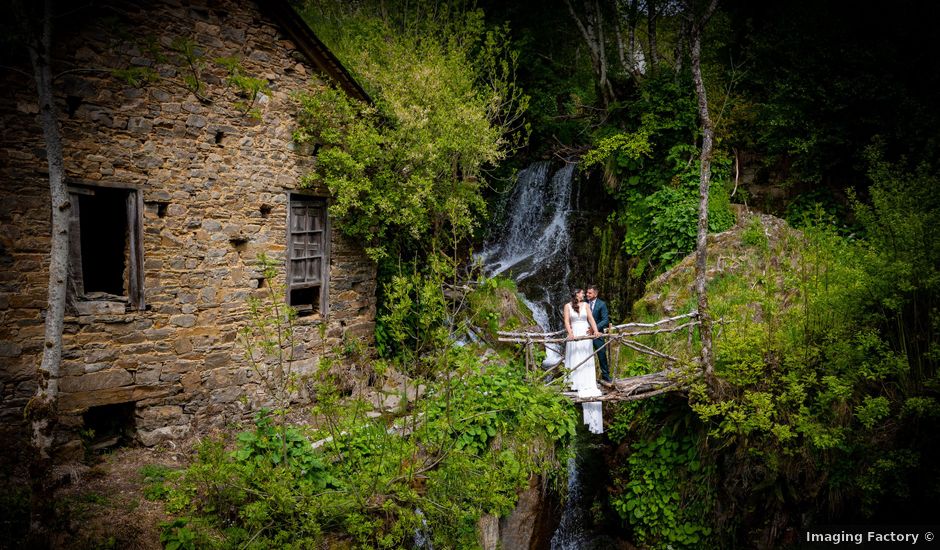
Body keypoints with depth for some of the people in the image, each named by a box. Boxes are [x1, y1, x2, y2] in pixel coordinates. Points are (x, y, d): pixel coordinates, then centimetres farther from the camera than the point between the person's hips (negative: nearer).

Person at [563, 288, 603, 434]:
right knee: (574, 359, -1)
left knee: (586, 360, 2)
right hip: (575, 336, -2)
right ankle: (574, 382, 2)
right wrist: (570, 333, -22)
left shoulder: (585, 305, 8)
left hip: (585, 335, 2)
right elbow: (567, 321, -6)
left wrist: (595, 330, -15)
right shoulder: (568, 306, 1)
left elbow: (591, 318, 0)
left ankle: (587, 383, 4)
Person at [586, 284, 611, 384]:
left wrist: (595, 328, -21)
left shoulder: (602, 304, -6)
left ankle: (605, 378, 15)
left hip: (598, 334, -3)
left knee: (602, 356, 3)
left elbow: (606, 320, -10)